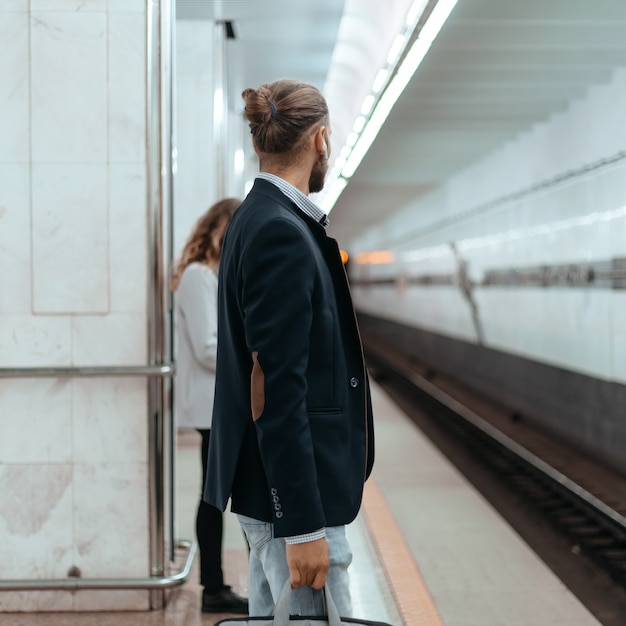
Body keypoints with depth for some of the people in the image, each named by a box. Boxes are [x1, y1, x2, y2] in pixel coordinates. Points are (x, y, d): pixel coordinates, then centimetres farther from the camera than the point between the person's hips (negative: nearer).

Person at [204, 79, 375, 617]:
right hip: (292, 489, -10)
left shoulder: (258, 219, 13)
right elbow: (277, 389, -22)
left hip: (269, 485, 10)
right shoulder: (281, 233, -17)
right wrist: (303, 525, -22)